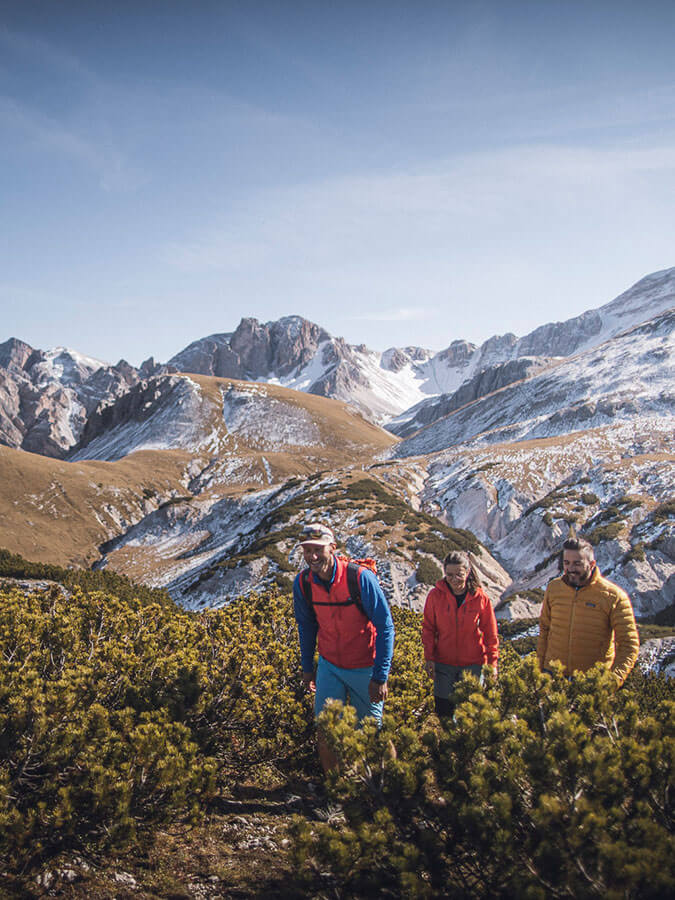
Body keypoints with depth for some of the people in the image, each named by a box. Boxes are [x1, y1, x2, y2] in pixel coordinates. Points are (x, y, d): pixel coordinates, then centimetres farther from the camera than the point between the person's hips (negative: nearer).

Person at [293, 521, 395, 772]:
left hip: (364, 669, -3)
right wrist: (307, 667, 14)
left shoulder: (360, 578, -24)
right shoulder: (303, 583, -10)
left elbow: (385, 627, -17)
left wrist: (380, 677, -18)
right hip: (329, 666, 3)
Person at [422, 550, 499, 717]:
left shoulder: (481, 598, -6)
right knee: (443, 711, 4)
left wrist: (492, 662, -1)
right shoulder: (435, 595, -4)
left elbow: (491, 634, 2)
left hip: (473, 664, -1)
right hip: (443, 665, 1)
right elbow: (428, 628, 4)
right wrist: (429, 657, -2)